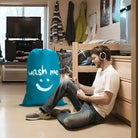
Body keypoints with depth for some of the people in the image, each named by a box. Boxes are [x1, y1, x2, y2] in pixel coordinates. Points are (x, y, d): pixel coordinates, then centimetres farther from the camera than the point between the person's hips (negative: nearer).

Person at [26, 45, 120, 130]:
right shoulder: (100, 70, 16)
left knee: (67, 121, -35)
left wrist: (85, 97, -14)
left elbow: (106, 100, -22)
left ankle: (56, 113, 2)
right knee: (66, 82, -4)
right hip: (88, 103, 9)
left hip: (97, 112, -9)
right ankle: (44, 111, 0)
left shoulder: (112, 74, -16)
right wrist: (78, 85, 8)